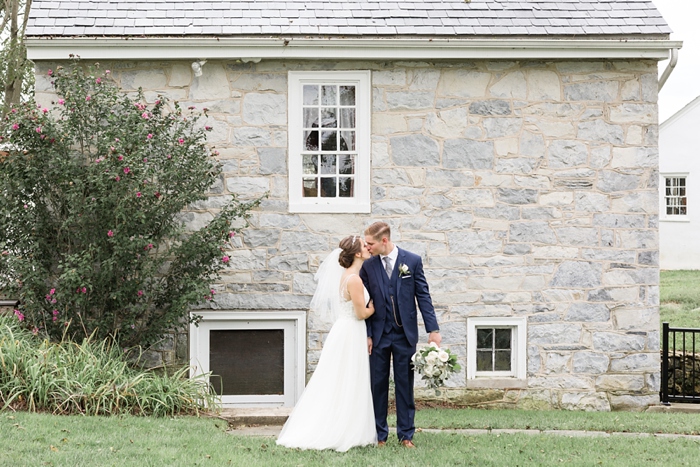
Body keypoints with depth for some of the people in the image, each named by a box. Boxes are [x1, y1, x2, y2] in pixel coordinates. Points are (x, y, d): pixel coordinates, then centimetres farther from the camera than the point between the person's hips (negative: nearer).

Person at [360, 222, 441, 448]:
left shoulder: (412, 261, -2)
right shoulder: (368, 266, 1)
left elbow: (423, 296, -1)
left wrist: (433, 329, -5)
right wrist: (366, 334, -3)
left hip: (405, 334, -1)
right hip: (379, 334, 1)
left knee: (405, 385, 5)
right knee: (378, 385, 4)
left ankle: (406, 434, 12)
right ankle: (379, 434, 12)